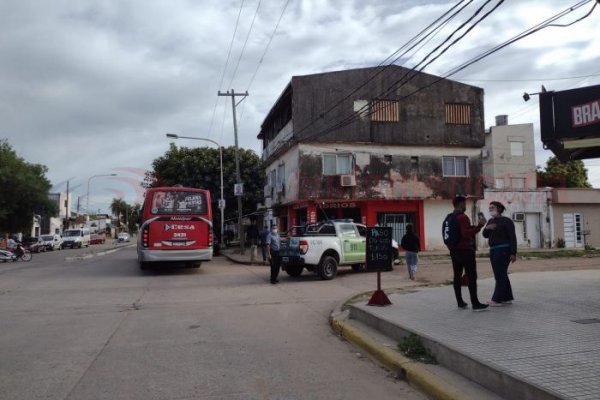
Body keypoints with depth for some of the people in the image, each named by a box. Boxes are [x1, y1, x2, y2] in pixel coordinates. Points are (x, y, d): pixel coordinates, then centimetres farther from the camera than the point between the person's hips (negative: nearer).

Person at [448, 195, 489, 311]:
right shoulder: (463, 217, -15)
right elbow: (467, 234, -24)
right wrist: (480, 225, -24)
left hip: (454, 251, 9)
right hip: (465, 251, -8)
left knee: (457, 276, 9)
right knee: (472, 277, -5)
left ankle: (460, 302, 13)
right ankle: (475, 304, -7)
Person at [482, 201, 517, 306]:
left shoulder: (507, 221, -8)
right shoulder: (491, 221, 14)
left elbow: (513, 238, -11)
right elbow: (485, 235, 10)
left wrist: (513, 253, -16)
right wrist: (487, 228, -12)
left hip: (503, 250, -8)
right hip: (494, 251, 8)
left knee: (500, 275, -10)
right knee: (501, 275, 9)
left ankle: (497, 299, -10)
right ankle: (507, 298, 15)